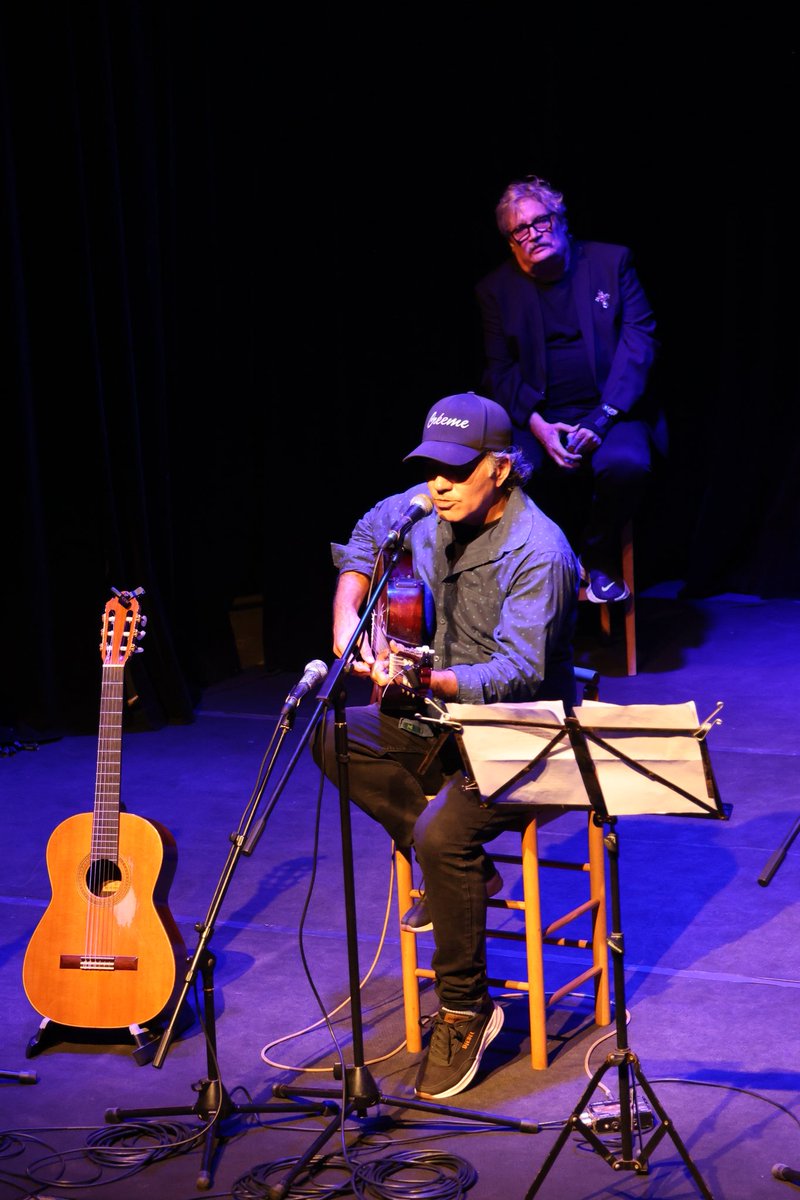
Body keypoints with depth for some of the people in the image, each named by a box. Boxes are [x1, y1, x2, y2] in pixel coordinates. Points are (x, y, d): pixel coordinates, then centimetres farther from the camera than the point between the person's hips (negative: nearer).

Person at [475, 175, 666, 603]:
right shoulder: (496, 288, 8)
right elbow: (500, 371, 4)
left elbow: (640, 340, -2)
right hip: (538, 418, 1)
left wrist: (603, 417, -15)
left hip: (611, 410, -1)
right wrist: (539, 428, -15)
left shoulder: (612, 261, 5)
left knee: (626, 463, -34)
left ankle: (600, 560, -4)